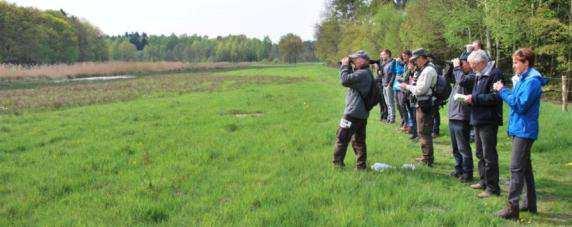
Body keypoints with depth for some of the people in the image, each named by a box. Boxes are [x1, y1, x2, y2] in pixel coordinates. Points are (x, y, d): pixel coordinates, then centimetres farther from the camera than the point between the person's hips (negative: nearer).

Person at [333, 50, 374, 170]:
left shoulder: (362, 73, -18)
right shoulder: (366, 73, 14)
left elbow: (345, 80, -23)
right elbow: (350, 80, 19)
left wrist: (345, 66, -10)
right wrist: (347, 67, 7)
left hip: (353, 113, -10)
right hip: (362, 113, 10)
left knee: (342, 138, -3)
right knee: (359, 140, 15)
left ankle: (337, 164, 1)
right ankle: (361, 165, 19)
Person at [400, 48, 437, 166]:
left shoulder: (428, 70, -16)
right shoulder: (425, 69, 15)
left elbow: (421, 89, -20)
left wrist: (407, 86, -9)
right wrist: (411, 85, 9)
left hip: (424, 104, -11)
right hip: (422, 103, 11)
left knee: (424, 132, -6)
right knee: (423, 132, 17)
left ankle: (428, 159, -1)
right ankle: (427, 156, 26)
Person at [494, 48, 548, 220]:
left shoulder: (532, 81, -17)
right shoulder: (523, 79, 14)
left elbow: (520, 105, -21)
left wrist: (503, 91, -15)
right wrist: (502, 91, -1)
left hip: (524, 130, -10)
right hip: (521, 129, 10)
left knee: (516, 168, -11)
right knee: (525, 166, 16)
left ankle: (512, 208, -10)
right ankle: (530, 204, 26)